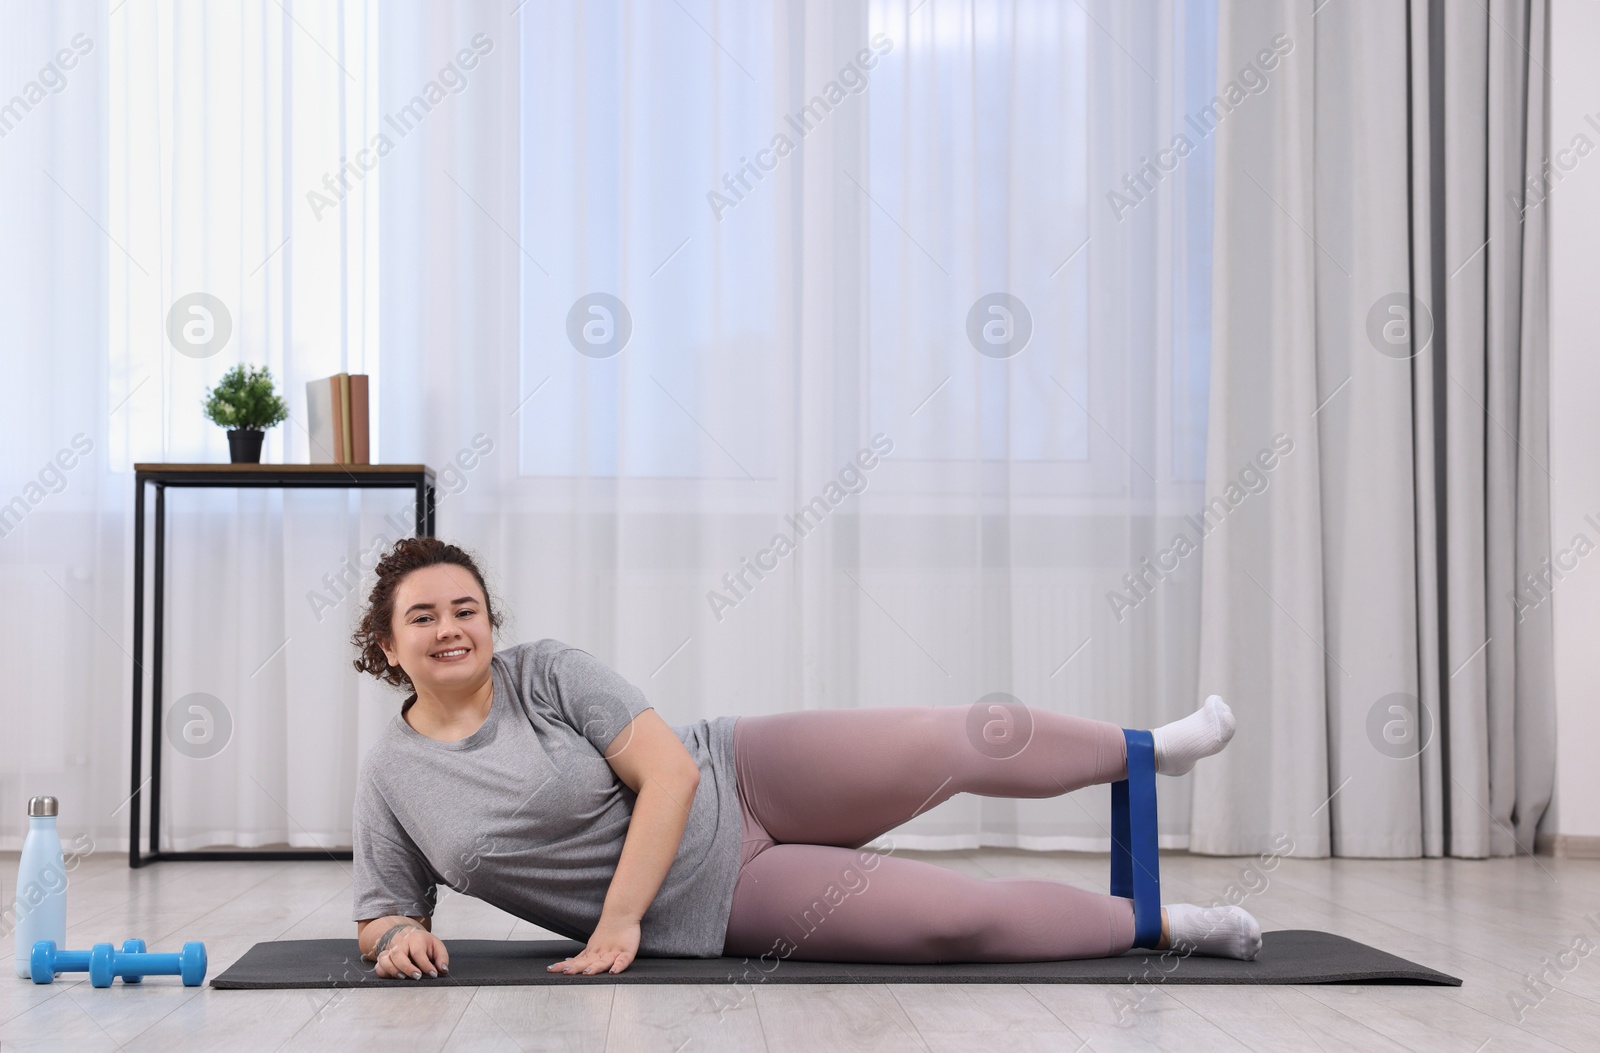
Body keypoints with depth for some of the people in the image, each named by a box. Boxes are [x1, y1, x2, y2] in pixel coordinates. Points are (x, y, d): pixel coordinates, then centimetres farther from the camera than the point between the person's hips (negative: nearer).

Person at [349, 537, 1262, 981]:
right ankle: (1161, 923, 4)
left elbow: (671, 773, -16)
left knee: (972, 741, -15)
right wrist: (399, 937, -19)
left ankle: (1148, 749, 14)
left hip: (740, 784, 0)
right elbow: (383, 913, 7)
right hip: (717, 909, 0)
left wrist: (616, 921, -21)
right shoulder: (390, 779, -3)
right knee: (964, 917, -15)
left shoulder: (548, 672, -10)